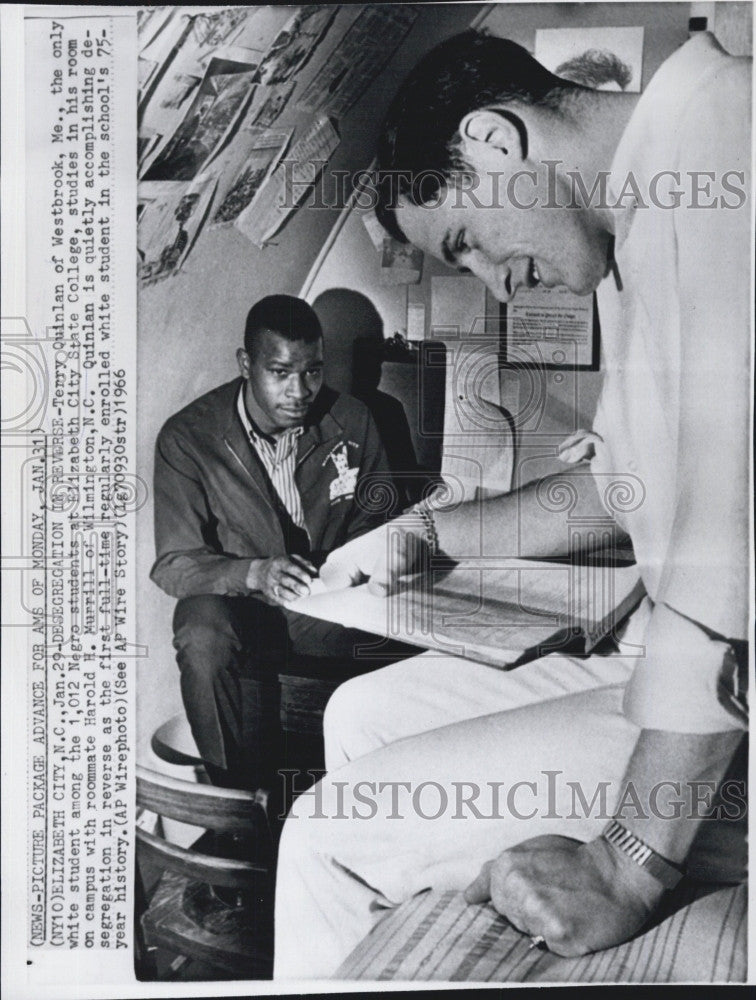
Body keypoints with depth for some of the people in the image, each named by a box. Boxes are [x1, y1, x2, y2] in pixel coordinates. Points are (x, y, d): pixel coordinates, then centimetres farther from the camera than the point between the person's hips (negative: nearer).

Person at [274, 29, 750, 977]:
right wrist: (423, 534, 21)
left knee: (337, 834, -9)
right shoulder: (644, 229, 14)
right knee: (363, 713, 13)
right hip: (672, 662, 10)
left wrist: (629, 867, -22)